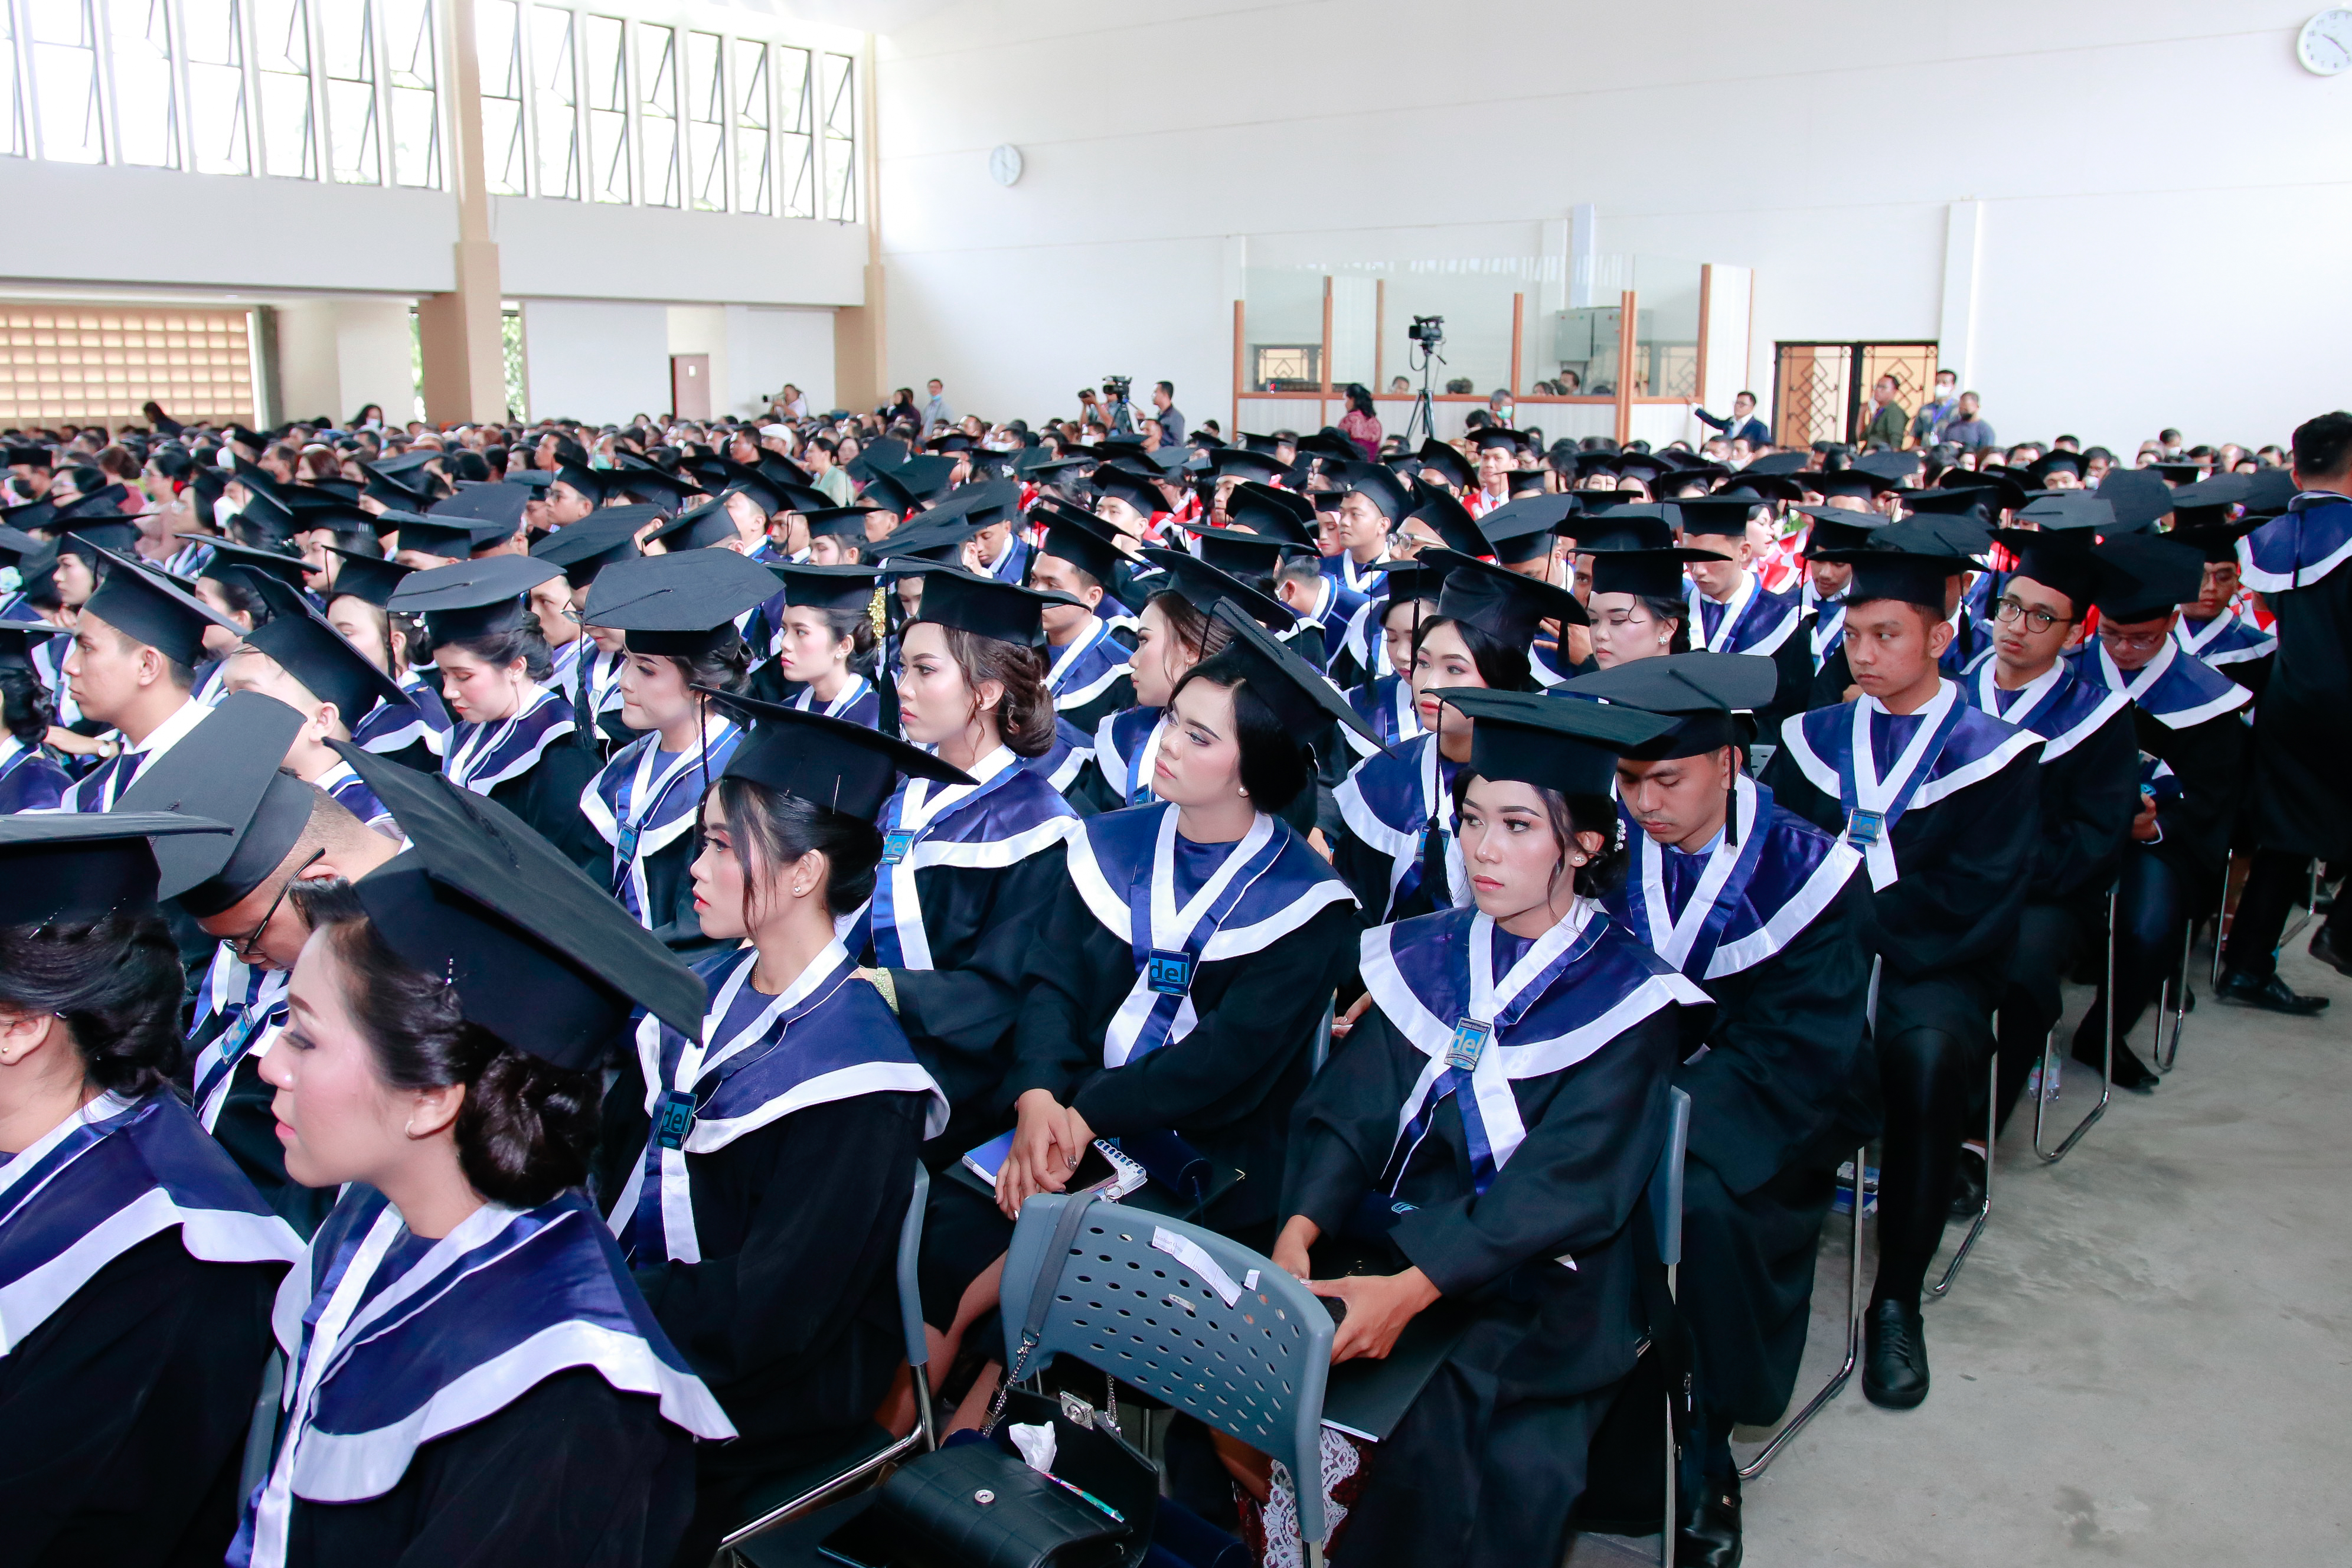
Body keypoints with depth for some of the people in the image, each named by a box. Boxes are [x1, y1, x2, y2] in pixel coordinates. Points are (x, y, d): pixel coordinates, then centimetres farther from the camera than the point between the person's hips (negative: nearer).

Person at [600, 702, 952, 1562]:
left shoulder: (854, 1079, -22)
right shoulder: (708, 988, 2)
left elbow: (766, 1311, -22)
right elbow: (612, 1148, 6)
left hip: (762, 1384, -7)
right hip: (630, 1299, 7)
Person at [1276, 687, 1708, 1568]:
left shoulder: (1624, 993, -5)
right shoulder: (1423, 958, 9)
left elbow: (1564, 1185, -14)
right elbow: (1348, 1110, 2)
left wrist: (1413, 1288, -25)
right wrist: (1300, 1227, -17)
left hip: (1539, 1279, -4)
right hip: (1389, 1237, 4)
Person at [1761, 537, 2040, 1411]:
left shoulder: (1992, 754, 5)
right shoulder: (1812, 740, 15)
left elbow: (1973, 901, -5)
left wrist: (1856, 930, -16)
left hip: (1928, 971, -2)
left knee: (1928, 1052, -36)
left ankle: (1897, 1299, -18)